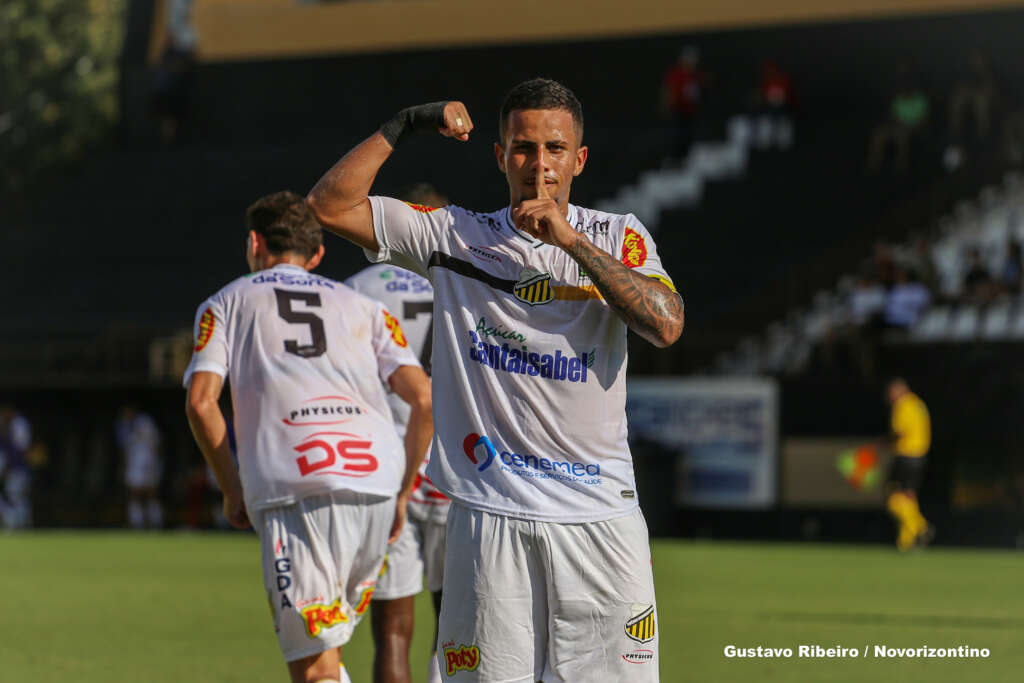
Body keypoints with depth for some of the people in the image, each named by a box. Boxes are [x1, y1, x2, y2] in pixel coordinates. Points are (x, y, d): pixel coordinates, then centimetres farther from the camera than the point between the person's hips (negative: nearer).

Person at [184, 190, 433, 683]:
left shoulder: (227, 303, 21)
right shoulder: (363, 308, 26)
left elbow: (200, 402, 5)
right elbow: (423, 397, 12)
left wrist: (232, 491, 16)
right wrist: (402, 493, 21)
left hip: (295, 490, -3)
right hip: (376, 482, 3)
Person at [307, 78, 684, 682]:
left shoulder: (617, 238, 7)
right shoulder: (454, 237, 8)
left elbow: (667, 325, -11)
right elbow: (329, 205, 4)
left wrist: (572, 241, -14)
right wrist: (406, 125, -3)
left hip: (600, 516, 0)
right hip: (490, 515, 0)